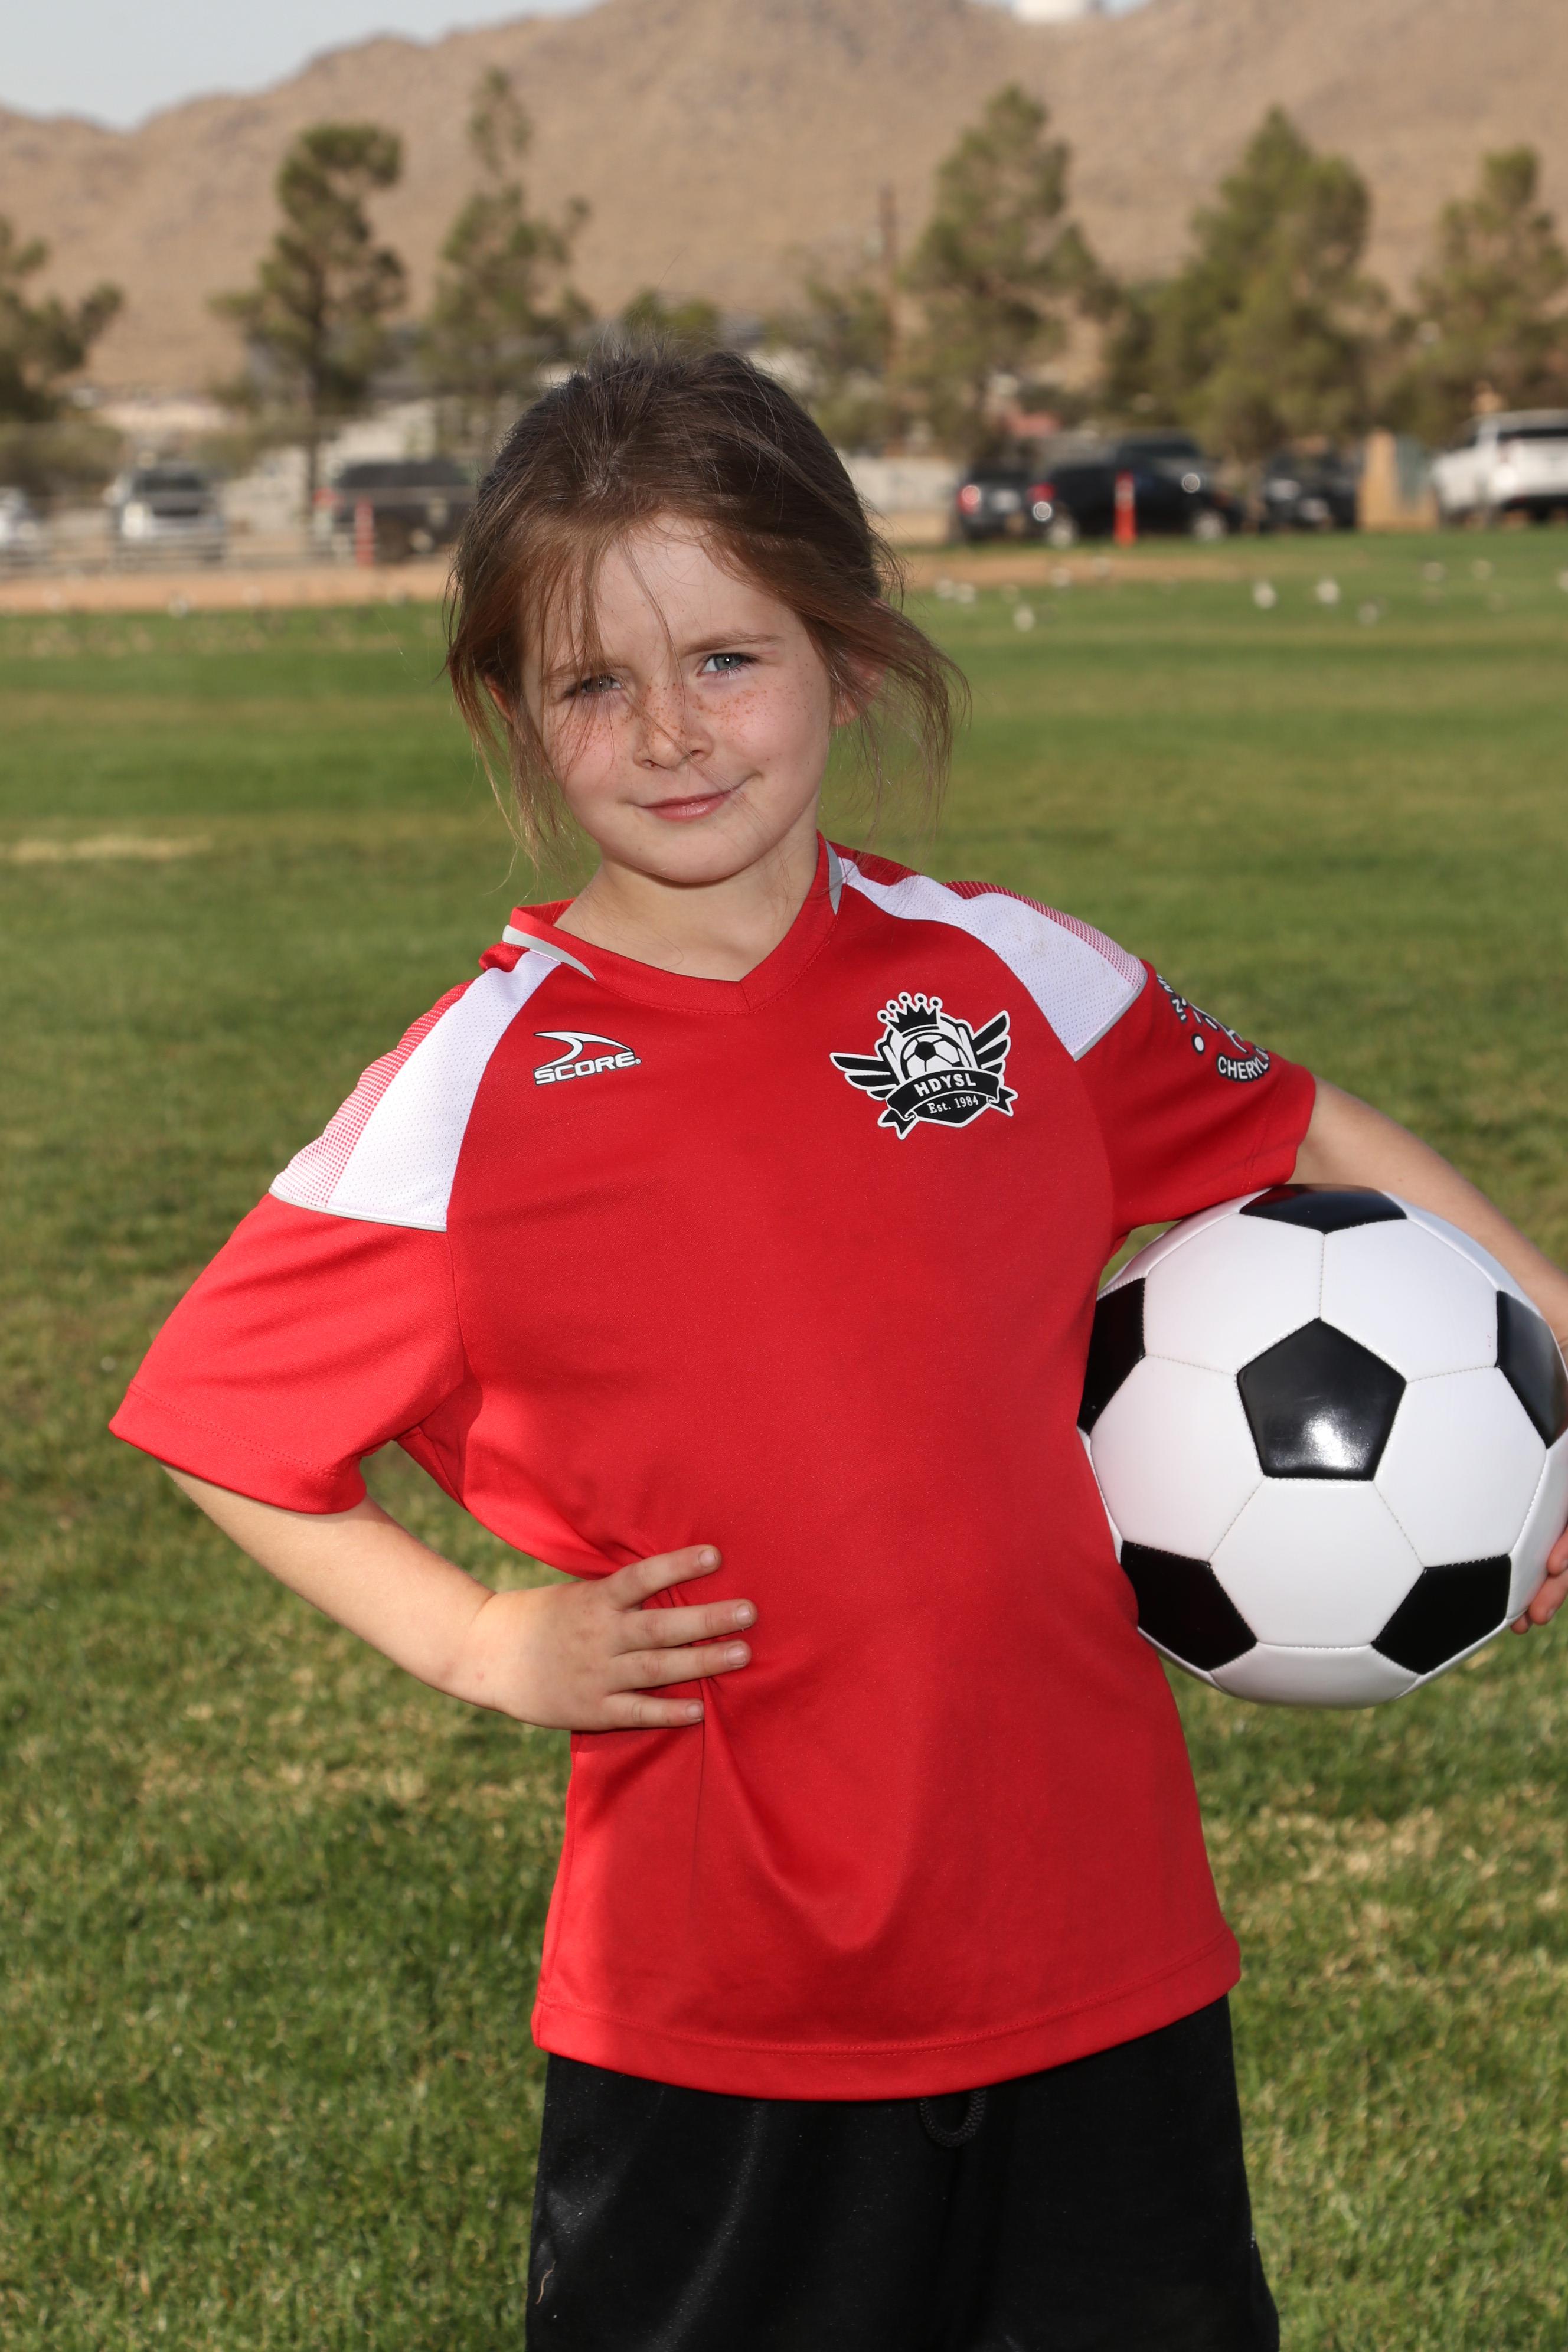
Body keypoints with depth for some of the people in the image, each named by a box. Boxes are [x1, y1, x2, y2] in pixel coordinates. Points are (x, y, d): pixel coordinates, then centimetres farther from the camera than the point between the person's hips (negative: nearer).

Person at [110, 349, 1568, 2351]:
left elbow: (1302, 1140, 16)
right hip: (715, 2003, -2)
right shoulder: (470, 1092, -7)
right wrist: (480, 1644, -7)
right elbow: (223, 1425, 1)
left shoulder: (1010, 976, 0)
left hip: (1102, 1943, 3)